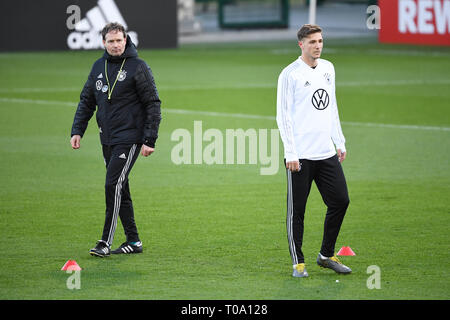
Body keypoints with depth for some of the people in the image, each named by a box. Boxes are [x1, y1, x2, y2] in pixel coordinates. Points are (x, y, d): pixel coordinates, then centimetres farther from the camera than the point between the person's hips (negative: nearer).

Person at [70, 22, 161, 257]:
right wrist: (77, 131, 5)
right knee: (119, 190, 8)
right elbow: (86, 101, 18)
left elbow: (153, 105, -7)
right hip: (107, 140, 7)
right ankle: (133, 240, 15)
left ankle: (106, 242, -13)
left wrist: (149, 140, -12)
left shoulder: (138, 67, -7)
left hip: (129, 138, -7)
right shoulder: (98, 67, 11)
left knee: (114, 185, -15)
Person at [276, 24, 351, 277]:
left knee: (341, 201, 5)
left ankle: (326, 255, 20)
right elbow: (283, 116, -9)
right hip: (300, 156, -6)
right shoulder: (290, 74, -7)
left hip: (327, 152, 6)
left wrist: (340, 143, 17)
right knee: (296, 210, -1)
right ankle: (298, 262, 9)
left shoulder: (328, 69, 13)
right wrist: (290, 154, -14)